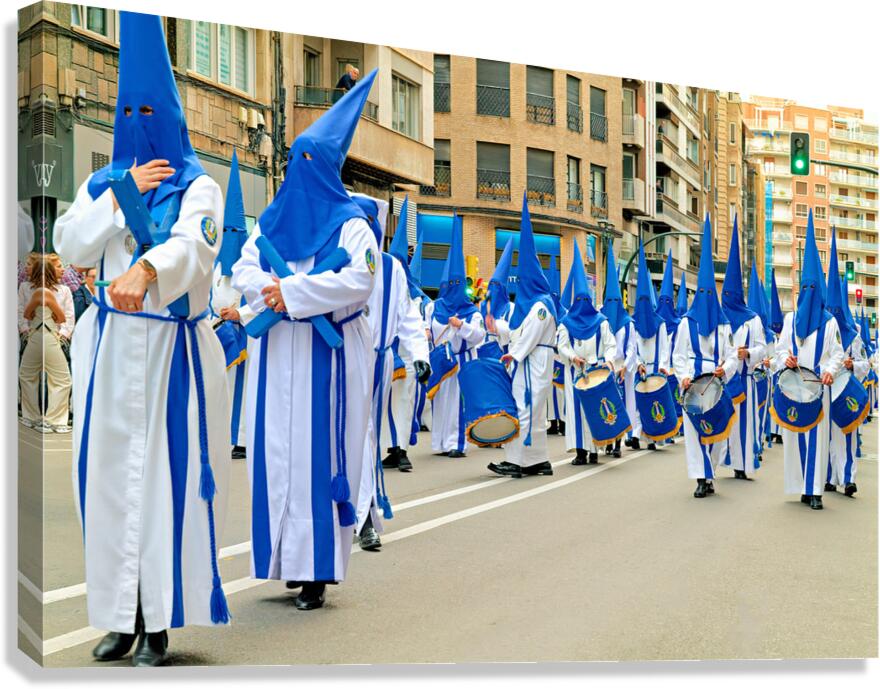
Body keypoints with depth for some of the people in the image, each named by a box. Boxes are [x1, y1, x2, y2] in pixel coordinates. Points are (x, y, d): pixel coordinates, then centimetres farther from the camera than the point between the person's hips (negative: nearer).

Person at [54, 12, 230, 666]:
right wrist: (121, 196, -10)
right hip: (111, 347, 5)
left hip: (173, 350, -4)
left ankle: (160, 622, 5)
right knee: (111, 476, 6)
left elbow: (192, 245, -23)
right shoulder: (102, 182, 14)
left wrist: (144, 270, -44)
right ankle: (124, 617, 16)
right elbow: (71, 246, 1)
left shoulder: (197, 186, -2)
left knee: (168, 476, -4)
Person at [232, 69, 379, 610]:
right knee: (277, 449, 4)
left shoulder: (352, 224, 0)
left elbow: (359, 282, -14)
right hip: (278, 352, 5)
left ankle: (317, 567, -2)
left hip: (330, 352, -5)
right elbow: (244, 270, 7)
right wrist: (269, 289, -15)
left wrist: (288, 290, -16)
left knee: (321, 452, -5)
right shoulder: (272, 220, 14)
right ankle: (285, 555, 12)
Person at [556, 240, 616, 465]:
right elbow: (561, 345, 5)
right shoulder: (566, 322, 9)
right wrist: (572, 356, -13)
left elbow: (611, 344, 5)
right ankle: (580, 450, -4)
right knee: (577, 407, -4)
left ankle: (594, 449, 2)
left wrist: (608, 359, -13)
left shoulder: (600, 321, 8)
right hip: (575, 372, 1)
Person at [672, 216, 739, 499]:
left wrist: (725, 369, -13)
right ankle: (702, 478, -6)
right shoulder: (687, 323, 8)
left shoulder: (724, 324, 10)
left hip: (716, 381, 1)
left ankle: (708, 473, 13)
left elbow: (732, 354, 7)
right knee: (694, 425, -7)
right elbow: (678, 355, 6)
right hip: (692, 381, -1)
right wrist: (683, 376, -10)